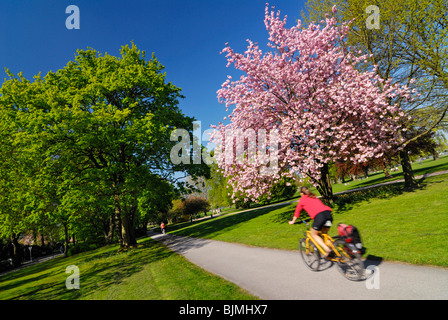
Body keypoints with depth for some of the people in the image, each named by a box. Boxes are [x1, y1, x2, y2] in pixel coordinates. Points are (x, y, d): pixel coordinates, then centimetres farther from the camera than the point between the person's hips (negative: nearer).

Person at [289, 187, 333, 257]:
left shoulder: (302, 199, 16)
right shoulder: (314, 197, 32)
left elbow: (297, 211, 24)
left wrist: (292, 221, 36)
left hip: (319, 215, -6)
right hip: (328, 213, 6)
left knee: (314, 235, 13)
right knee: (324, 234, 26)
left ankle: (327, 249, -3)